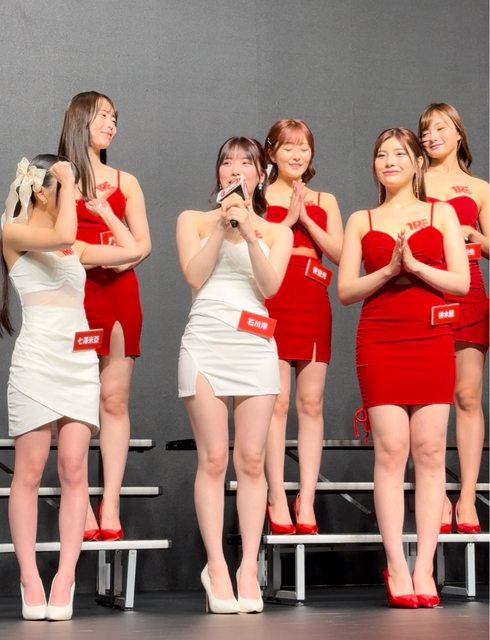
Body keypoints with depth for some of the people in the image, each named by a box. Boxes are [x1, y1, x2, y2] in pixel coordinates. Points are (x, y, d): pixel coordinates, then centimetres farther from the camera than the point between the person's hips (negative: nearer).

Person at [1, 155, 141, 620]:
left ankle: (65, 577, -1)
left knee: (74, 470, -2)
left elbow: (130, 250, 20)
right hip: (37, 359, -6)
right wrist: (67, 184, -7)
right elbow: (62, 236, -18)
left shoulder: (76, 248, 19)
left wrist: (102, 209, 24)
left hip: (80, 359, 6)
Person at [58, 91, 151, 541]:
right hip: (73, 293, -3)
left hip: (119, 291, 3)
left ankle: (111, 505, 0)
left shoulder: (125, 182, 16)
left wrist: (119, 259, -11)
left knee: (115, 400, -2)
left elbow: (143, 243, 10)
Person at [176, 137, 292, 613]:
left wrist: (249, 231, -10)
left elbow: (270, 285, -2)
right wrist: (221, 226, -5)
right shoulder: (194, 220, 13)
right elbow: (194, 276, -3)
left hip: (255, 345, 1)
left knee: (251, 461, -3)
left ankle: (249, 567, 0)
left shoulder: (276, 231, 15)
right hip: (206, 342, -1)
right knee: (213, 460, -5)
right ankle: (215, 566, -1)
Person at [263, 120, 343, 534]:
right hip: (272, 305, -3)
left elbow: (339, 254, 2)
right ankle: (278, 500, -3)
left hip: (314, 307, 3)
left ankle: (306, 500, 3)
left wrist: (305, 219, -5)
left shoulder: (325, 201, 16)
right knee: (277, 402, -7)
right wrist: (288, 219, -10)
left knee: (311, 404, 0)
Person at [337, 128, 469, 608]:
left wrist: (414, 264, -10)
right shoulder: (361, 221, 13)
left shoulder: (441, 214, 12)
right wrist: (390, 269, -9)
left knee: (429, 452, -4)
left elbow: (461, 283, 3)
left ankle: (424, 568, -2)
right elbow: (345, 290, 5)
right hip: (379, 343, 0)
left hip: (432, 341, 0)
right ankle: (397, 568, -5)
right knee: (390, 450, -7)